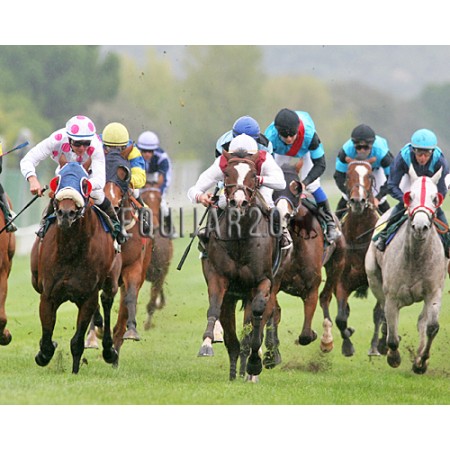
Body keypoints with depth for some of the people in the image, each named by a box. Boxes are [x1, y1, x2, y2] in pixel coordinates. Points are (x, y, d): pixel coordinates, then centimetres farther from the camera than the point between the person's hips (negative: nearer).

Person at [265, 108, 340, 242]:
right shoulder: (271, 136, -43)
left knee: (312, 185, -14)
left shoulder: (309, 134, -45)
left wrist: (305, 182, -48)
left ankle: (330, 225, -5)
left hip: (305, 150, -2)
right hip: (281, 152, 2)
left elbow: (320, 164, -37)